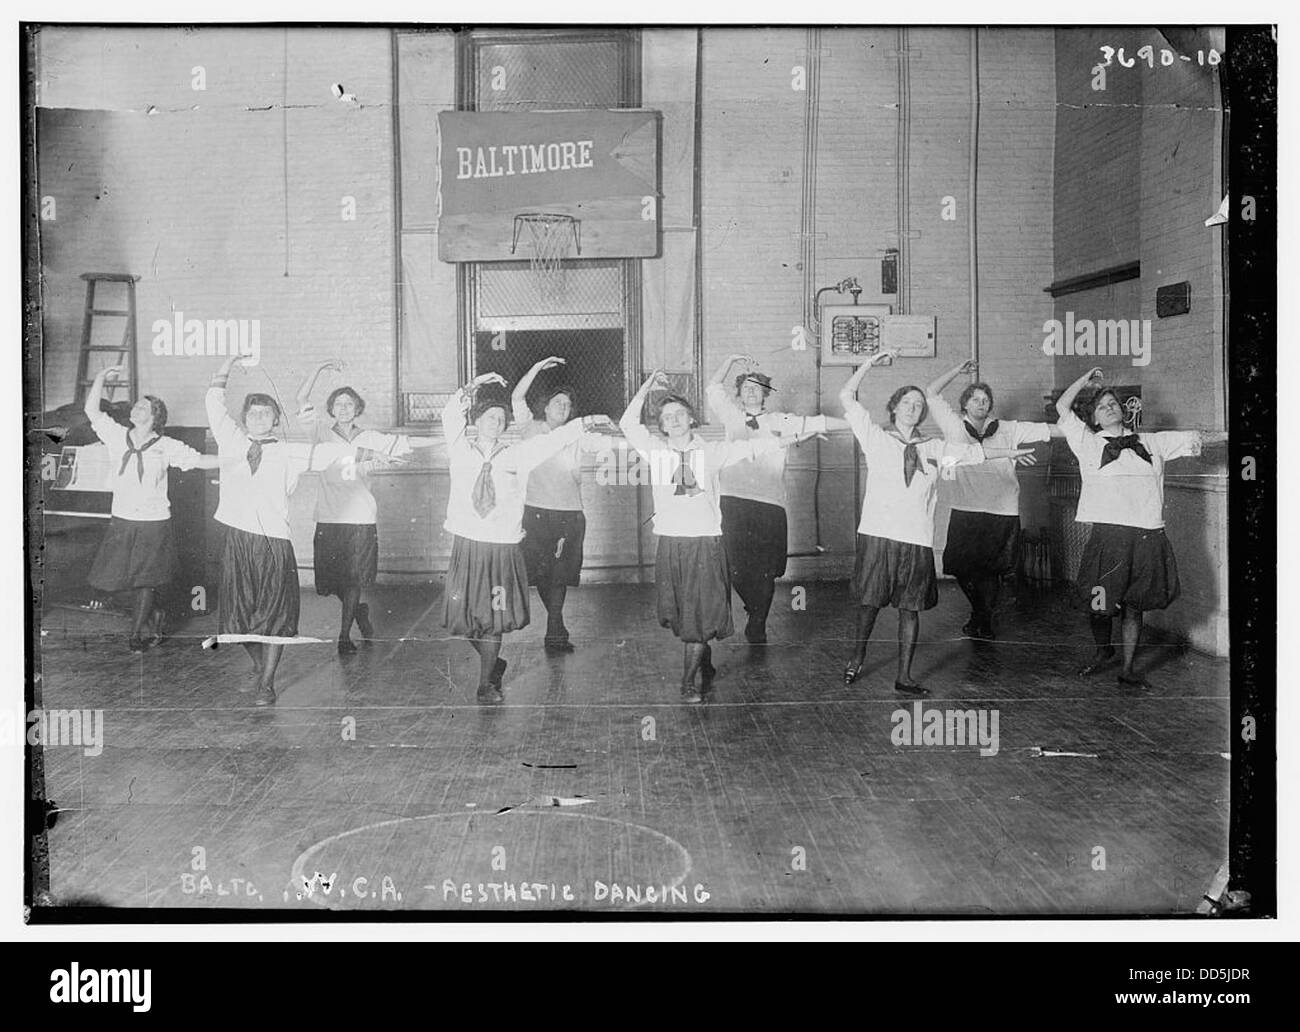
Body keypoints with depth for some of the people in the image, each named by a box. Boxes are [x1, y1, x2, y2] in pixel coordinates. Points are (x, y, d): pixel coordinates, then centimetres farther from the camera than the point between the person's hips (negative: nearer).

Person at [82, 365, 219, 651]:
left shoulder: (166, 447, -6)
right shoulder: (117, 436, 1)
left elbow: (200, 461, -5)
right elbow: (92, 410, -1)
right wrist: (101, 378, -5)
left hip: (154, 523, -3)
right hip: (121, 521, 3)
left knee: (146, 580, 4)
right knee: (122, 576, 10)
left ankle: (138, 633, 21)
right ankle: (153, 617, 33)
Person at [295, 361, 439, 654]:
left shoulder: (369, 439, 10)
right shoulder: (323, 432, 5)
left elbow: (407, 442, 10)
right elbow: (302, 399, -3)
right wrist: (319, 369, -11)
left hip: (361, 517, 0)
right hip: (329, 517, 0)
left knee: (353, 579, -3)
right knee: (332, 579, 4)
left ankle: (344, 635, 6)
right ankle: (359, 612, 33)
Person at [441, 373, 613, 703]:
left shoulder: (516, 456, 7)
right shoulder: (461, 452, 4)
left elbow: (551, 440, 4)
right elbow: (451, 417, -8)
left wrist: (584, 423, -5)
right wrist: (472, 387, -16)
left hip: (504, 547, 0)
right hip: (467, 543, 0)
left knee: (493, 618, -1)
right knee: (466, 616, 4)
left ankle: (487, 684, 10)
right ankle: (494, 663, 30)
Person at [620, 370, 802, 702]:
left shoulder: (711, 451, 5)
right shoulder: (656, 452, 9)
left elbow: (752, 447, 2)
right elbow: (628, 424, 7)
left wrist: (793, 437, -7)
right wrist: (648, 386, 5)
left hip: (705, 542, -2)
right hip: (670, 543, 2)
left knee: (700, 613, -5)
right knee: (676, 613, 6)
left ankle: (689, 682, 0)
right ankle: (705, 664, 28)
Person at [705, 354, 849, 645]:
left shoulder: (781, 422, 14)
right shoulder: (732, 417, 17)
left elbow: (818, 423, 12)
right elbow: (712, 389, 19)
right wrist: (732, 359, 17)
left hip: (769, 504, 0)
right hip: (733, 501, 0)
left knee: (764, 573, 0)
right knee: (736, 569, -4)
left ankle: (757, 625, 16)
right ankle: (755, 614, 20)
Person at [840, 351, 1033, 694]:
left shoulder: (935, 448, 17)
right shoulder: (876, 437, 8)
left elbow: (974, 451, 26)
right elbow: (847, 398, 3)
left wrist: (1012, 452, 28)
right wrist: (871, 362, -1)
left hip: (917, 537, 3)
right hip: (878, 533, -2)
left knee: (910, 607, 3)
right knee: (869, 600, 3)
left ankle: (904, 677, 11)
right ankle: (858, 658, 25)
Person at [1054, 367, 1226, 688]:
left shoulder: (1151, 443, 17)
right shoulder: (1088, 443, 9)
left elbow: (1196, 439, 19)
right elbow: (1062, 407, 6)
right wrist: (1085, 379, 13)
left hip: (1148, 535, 2)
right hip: (1108, 533, -2)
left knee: (1133, 606, 6)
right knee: (1099, 604, 2)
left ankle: (1127, 669, 16)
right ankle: (1102, 650, 30)